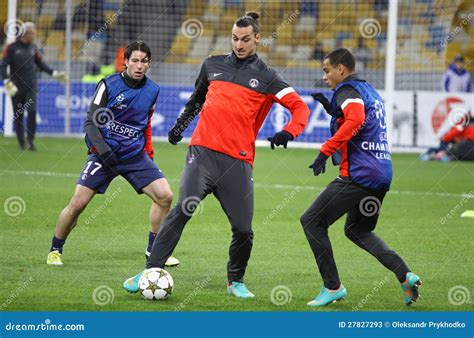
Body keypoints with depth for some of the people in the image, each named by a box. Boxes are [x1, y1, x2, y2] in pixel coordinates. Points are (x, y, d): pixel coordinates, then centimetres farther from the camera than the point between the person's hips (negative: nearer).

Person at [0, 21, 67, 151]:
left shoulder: (33, 48, 8)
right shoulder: (12, 48, -5)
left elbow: (40, 63, 20)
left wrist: (54, 73, 13)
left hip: (31, 86, 2)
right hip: (16, 87, -2)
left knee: (32, 111, -15)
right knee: (18, 116, 2)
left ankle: (30, 140, -5)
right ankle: (22, 143, 12)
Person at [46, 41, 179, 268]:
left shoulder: (152, 90, 6)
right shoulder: (109, 85, -7)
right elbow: (91, 122, -7)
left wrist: (148, 152, 16)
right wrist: (102, 149, -20)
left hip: (135, 155, 4)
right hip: (104, 153, -3)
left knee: (165, 196, -11)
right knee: (78, 203, -11)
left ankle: (154, 250, 6)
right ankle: (55, 250, 10)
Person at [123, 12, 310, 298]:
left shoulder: (266, 78, 5)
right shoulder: (213, 65, 15)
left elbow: (300, 107, 0)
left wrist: (288, 133, -17)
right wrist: (180, 124, 27)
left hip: (238, 162, -1)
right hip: (203, 152, 1)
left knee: (243, 230, -4)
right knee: (182, 211, -19)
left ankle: (236, 281, 22)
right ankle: (151, 272, -18)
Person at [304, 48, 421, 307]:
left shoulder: (347, 91, -8)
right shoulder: (369, 91, 21)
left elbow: (355, 120, -27)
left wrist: (325, 151, -26)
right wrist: (332, 109, 22)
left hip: (359, 175, -10)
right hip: (382, 176, 10)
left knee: (312, 221, 0)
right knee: (357, 230, 25)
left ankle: (332, 287, -1)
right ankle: (405, 275, 8)